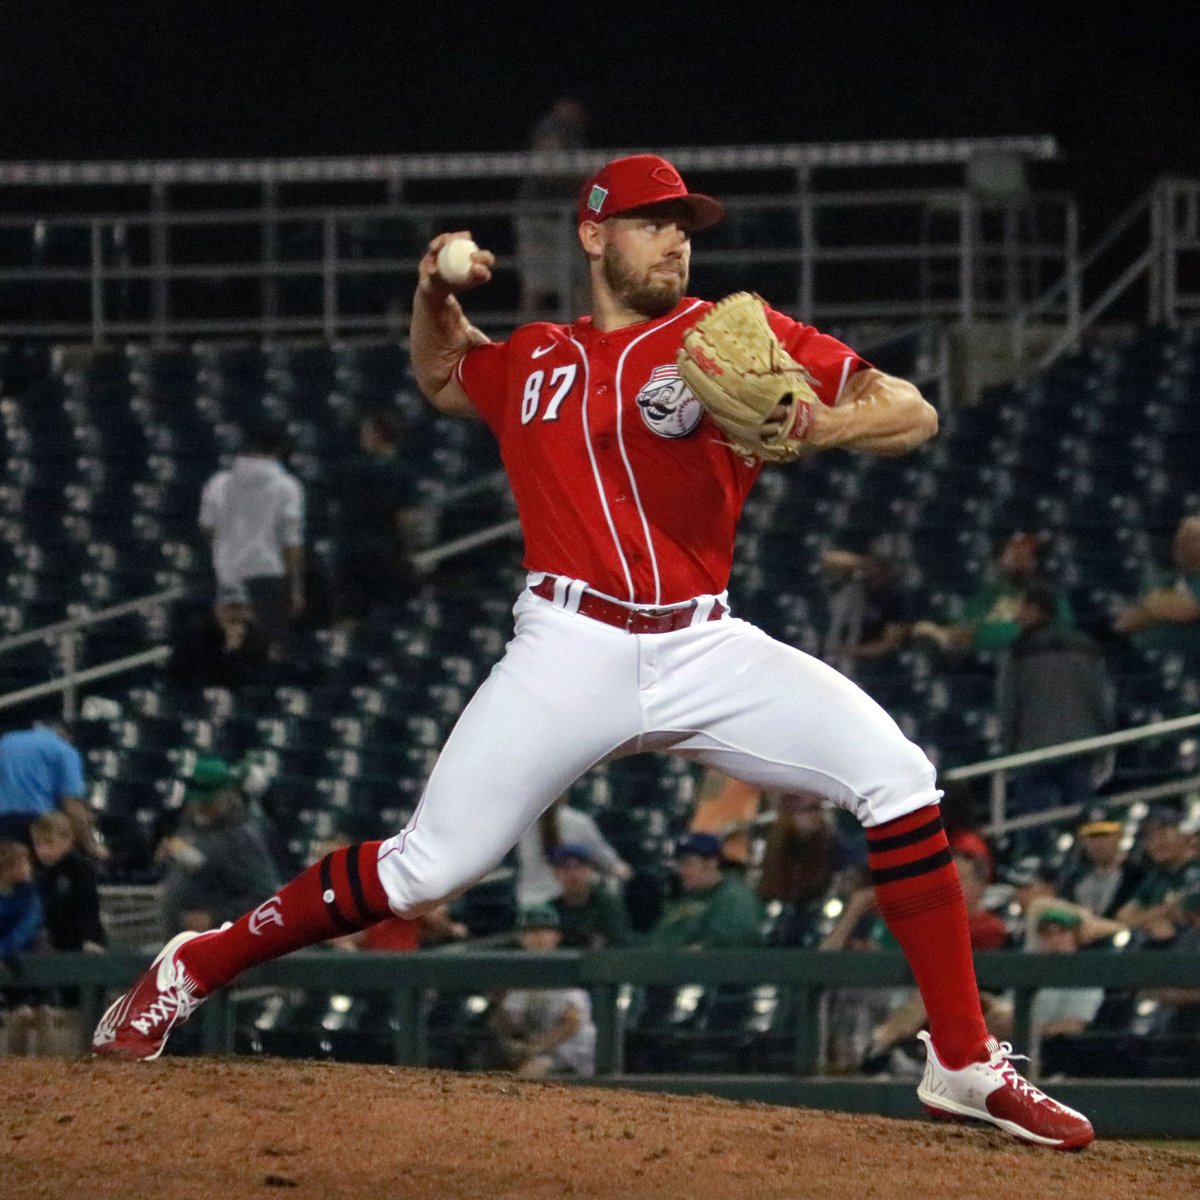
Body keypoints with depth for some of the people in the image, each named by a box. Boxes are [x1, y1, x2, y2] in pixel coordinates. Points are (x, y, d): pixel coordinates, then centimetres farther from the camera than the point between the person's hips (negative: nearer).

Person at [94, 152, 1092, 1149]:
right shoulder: (531, 364, 13)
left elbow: (913, 414, -3)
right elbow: (442, 379, 37)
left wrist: (805, 428, -23)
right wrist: (435, 297, 16)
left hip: (707, 649, 0)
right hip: (570, 652, 0)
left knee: (894, 775, -18)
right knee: (428, 867, -8)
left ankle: (966, 1065, -11)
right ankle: (196, 969, 11)